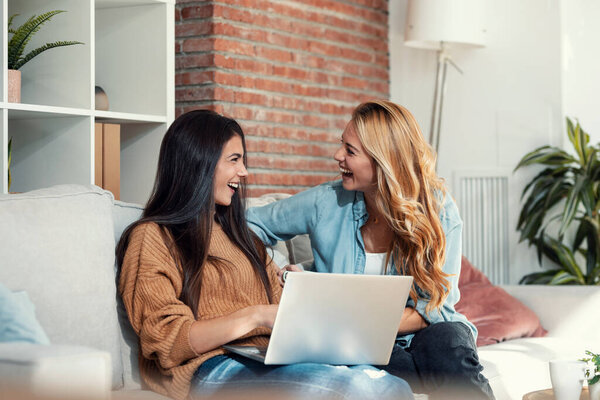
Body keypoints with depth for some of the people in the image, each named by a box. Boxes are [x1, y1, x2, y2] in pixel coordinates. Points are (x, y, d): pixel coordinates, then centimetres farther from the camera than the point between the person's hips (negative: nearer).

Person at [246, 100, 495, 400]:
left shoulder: (440, 212, -8)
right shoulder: (327, 203, -3)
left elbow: (434, 310, -10)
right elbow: (252, 225, 10)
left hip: (418, 336, 0)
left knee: (447, 341, -36)